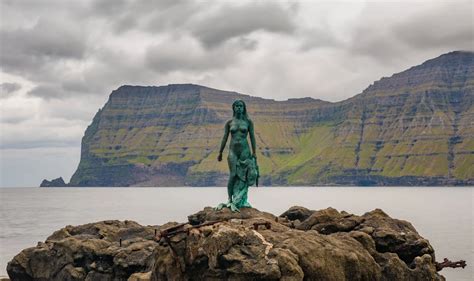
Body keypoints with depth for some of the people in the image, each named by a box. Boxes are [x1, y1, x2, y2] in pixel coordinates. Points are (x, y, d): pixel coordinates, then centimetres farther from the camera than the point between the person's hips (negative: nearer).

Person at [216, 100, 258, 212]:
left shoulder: (248, 121, 3)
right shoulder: (229, 122, 4)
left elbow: (252, 137, 5)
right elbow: (225, 138, 8)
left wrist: (254, 152, 1)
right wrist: (220, 153, 8)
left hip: (245, 150, 0)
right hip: (233, 151, 0)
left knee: (244, 176, 1)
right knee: (233, 175, -8)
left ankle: (243, 201, 7)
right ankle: (230, 200, -4)